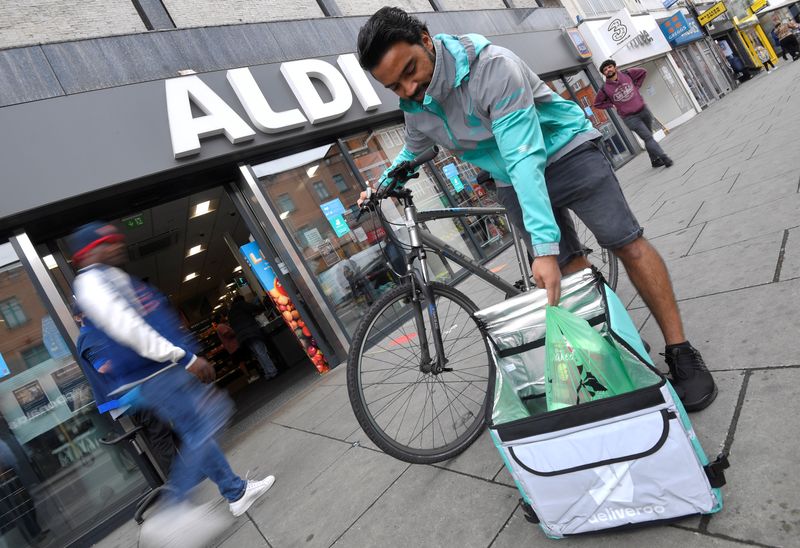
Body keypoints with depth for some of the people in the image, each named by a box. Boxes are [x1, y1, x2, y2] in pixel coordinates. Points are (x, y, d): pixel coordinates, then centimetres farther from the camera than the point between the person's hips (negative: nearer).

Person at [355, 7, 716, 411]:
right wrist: (381, 185, 7)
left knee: (628, 245, -11)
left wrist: (544, 246, -46)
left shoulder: (492, 66, -31)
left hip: (564, 151, -5)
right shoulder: (415, 108, -9)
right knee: (571, 266, 2)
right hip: (514, 181, 5)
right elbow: (412, 153, 17)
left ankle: (680, 352, -3)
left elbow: (525, 158, -40)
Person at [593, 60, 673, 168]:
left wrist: (636, 87, 6)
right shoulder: (605, 89, -9)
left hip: (643, 110, 4)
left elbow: (643, 72, 15)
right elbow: (597, 104, 3)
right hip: (630, 118, -4)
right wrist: (613, 105, -2)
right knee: (648, 138, -10)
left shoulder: (626, 74, -1)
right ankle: (664, 158, -5)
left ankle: (655, 160, 25)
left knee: (649, 136, 12)